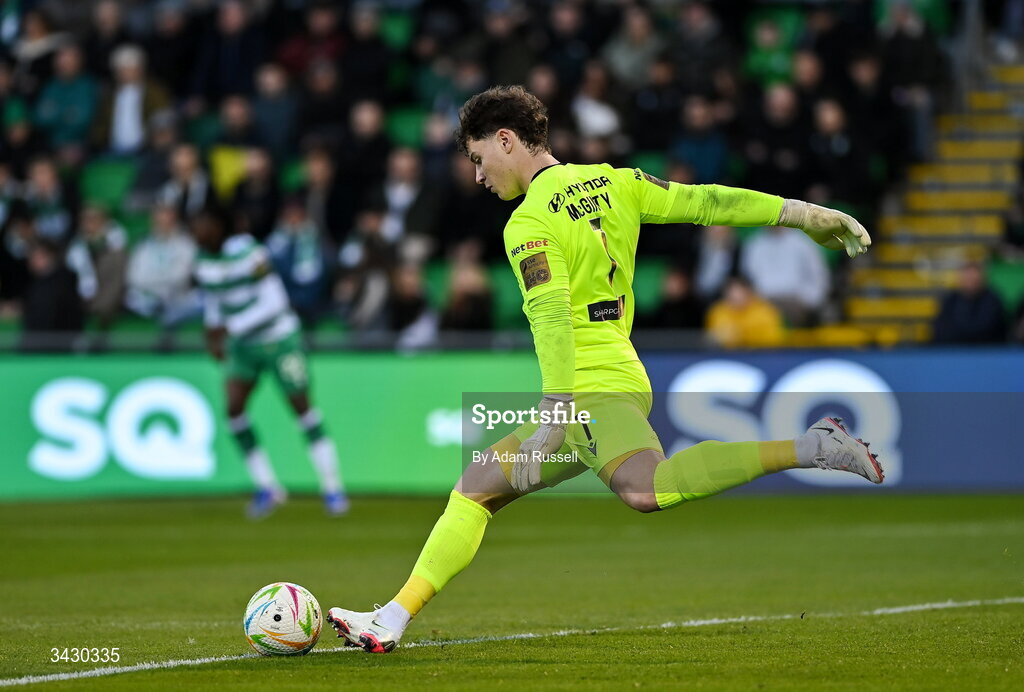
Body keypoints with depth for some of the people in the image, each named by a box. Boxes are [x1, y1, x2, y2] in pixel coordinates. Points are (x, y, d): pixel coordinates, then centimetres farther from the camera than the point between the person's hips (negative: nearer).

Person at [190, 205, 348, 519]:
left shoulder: (248, 253, -22)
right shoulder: (203, 262, -1)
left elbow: (274, 301, -26)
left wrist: (230, 327, -28)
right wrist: (213, 332, 1)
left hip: (279, 337, -6)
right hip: (241, 345, 6)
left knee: (301, 406, -2)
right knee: (234, 408, -8)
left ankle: (332, 489, 5)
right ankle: (266, 487, 3)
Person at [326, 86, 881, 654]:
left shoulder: (529, 223, -9)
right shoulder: (610, 181, 15)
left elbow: (551, 314, -22)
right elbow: (702, 202, 10)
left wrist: (555, 408, -30)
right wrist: (798, 212, 10)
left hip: (596, 388, -11)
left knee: (644, 489, -37)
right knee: (473, 490, 14)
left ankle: (808, 447, -36)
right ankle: (392, 622, 12)